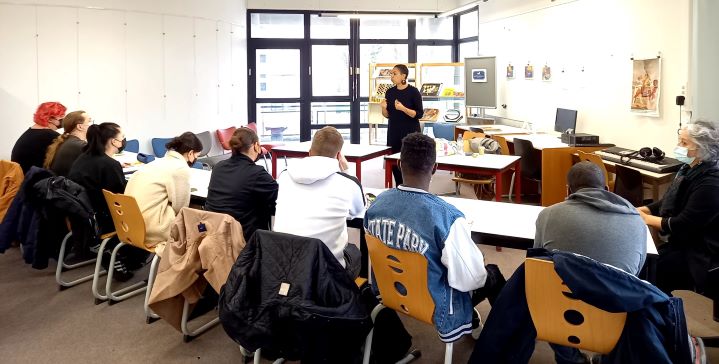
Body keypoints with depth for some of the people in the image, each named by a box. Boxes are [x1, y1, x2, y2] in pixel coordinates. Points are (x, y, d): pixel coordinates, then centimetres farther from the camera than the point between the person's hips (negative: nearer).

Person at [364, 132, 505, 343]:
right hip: (433, 308, -5)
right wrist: (481, 269, 1)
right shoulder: (448, 216, -31)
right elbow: (469, 280, -23)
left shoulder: (377, 203, -11)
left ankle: (472, 321, 47)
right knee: (492, 274, 18)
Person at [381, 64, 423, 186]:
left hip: (410, 132, -5)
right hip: (394, 132, 5)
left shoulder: (413, 91, -8)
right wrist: (383, 108, -10)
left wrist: (403, 108, -24)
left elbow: (419, 114, -11)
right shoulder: (390, 92, 6)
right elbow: (387, 115, 11)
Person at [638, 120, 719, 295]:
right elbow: (668, 203, 14)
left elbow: (683, 225, -24)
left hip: (701, 256, -9)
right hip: (682, 243, 9)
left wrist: (646, 218, -15)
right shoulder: (689, 170, 7)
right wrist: (637, 211, -1)